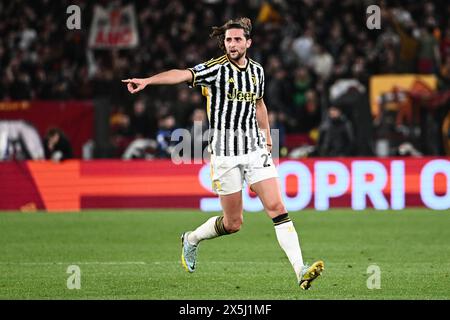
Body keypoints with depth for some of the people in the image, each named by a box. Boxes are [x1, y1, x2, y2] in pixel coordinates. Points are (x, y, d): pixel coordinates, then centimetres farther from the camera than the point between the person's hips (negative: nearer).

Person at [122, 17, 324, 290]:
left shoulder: (257, 70, 7)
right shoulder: (216, 68, -11)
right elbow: (183, 74, -28)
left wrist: (267, 138, 23)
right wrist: (147, 81, -44)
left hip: (255, 149, 4)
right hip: (225, 153, -4)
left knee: (277, 208, -9)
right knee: (233, 223, 4)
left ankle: (301, 270, -13)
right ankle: (191, 240, 34)